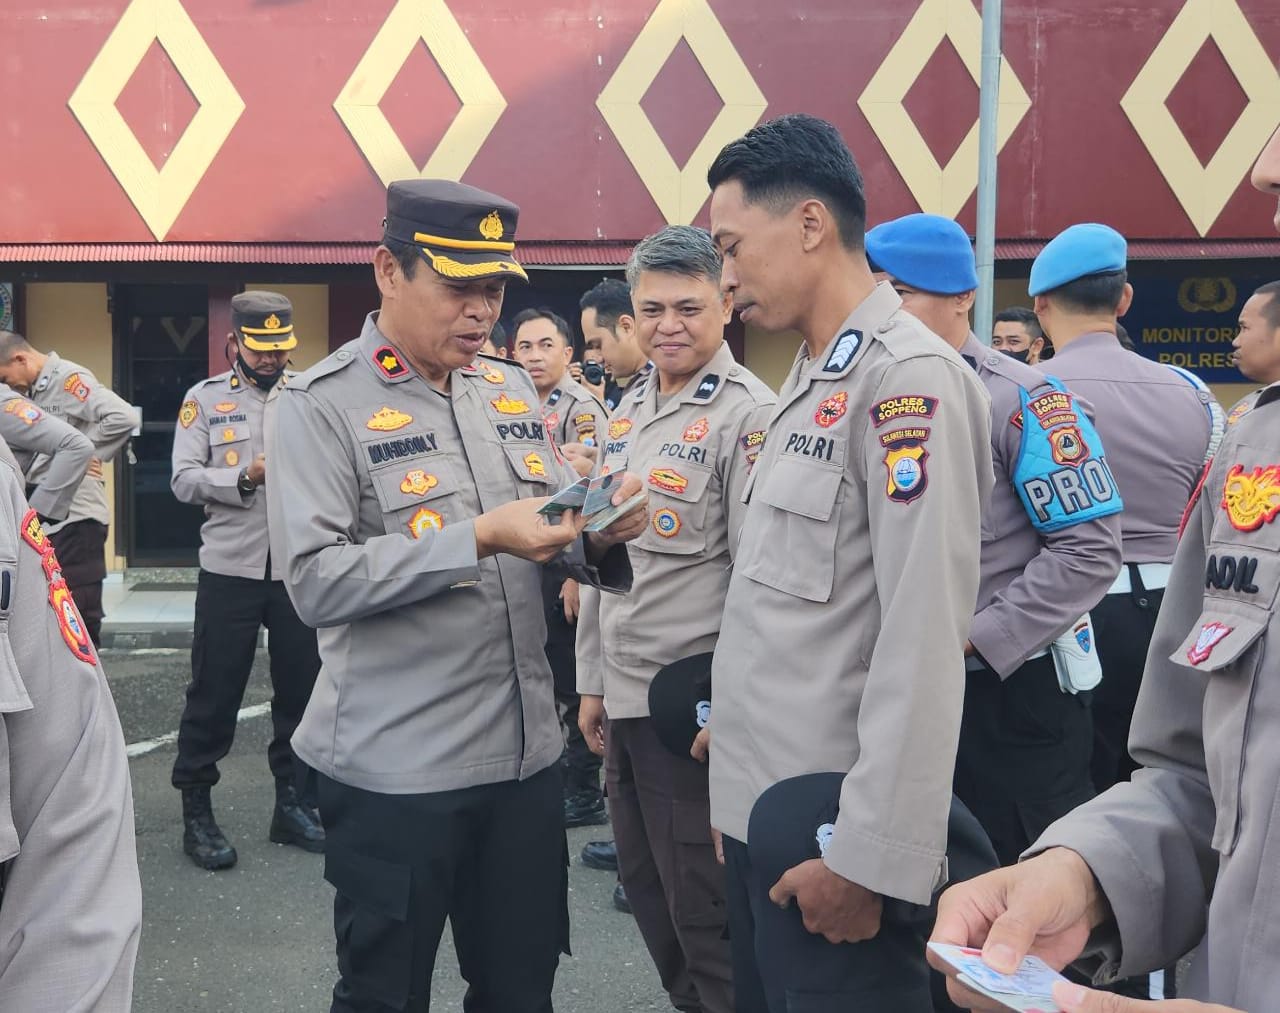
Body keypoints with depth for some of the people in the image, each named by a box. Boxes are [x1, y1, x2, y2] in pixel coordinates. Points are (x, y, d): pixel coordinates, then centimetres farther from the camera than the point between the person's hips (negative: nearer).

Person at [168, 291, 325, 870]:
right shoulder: (205, 398, 4)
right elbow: (184, 479, -4)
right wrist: (244, 478, -18)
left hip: (300, 568, 2)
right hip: (229, 568, -1)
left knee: (301, 690, 10)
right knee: (215, 693, 5)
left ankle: (293, 803, 25)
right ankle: (196, 811, 18)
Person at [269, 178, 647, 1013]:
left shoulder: (512, 391, 9)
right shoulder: (322, 404, -9)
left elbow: (561, 541, 12)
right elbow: (316, 581, -18)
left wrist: (599, 537, -11)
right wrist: (478, 538, -24)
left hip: (526, 751, 6)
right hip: (394, 769, -5)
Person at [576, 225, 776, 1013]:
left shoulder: (747, 414, -13)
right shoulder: (628, 412, 11)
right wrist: (592, 679, 15)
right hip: (623, 698, 8)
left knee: (705, 912, 6)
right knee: (648, 896, 19)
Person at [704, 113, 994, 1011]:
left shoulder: (908, 378, -16)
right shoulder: (811, 381, 12)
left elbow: (924, 641, -21)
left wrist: (872, 856, -21)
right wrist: (732, 730, 16)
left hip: (832, 832, -8)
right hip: (760, 806, 9)